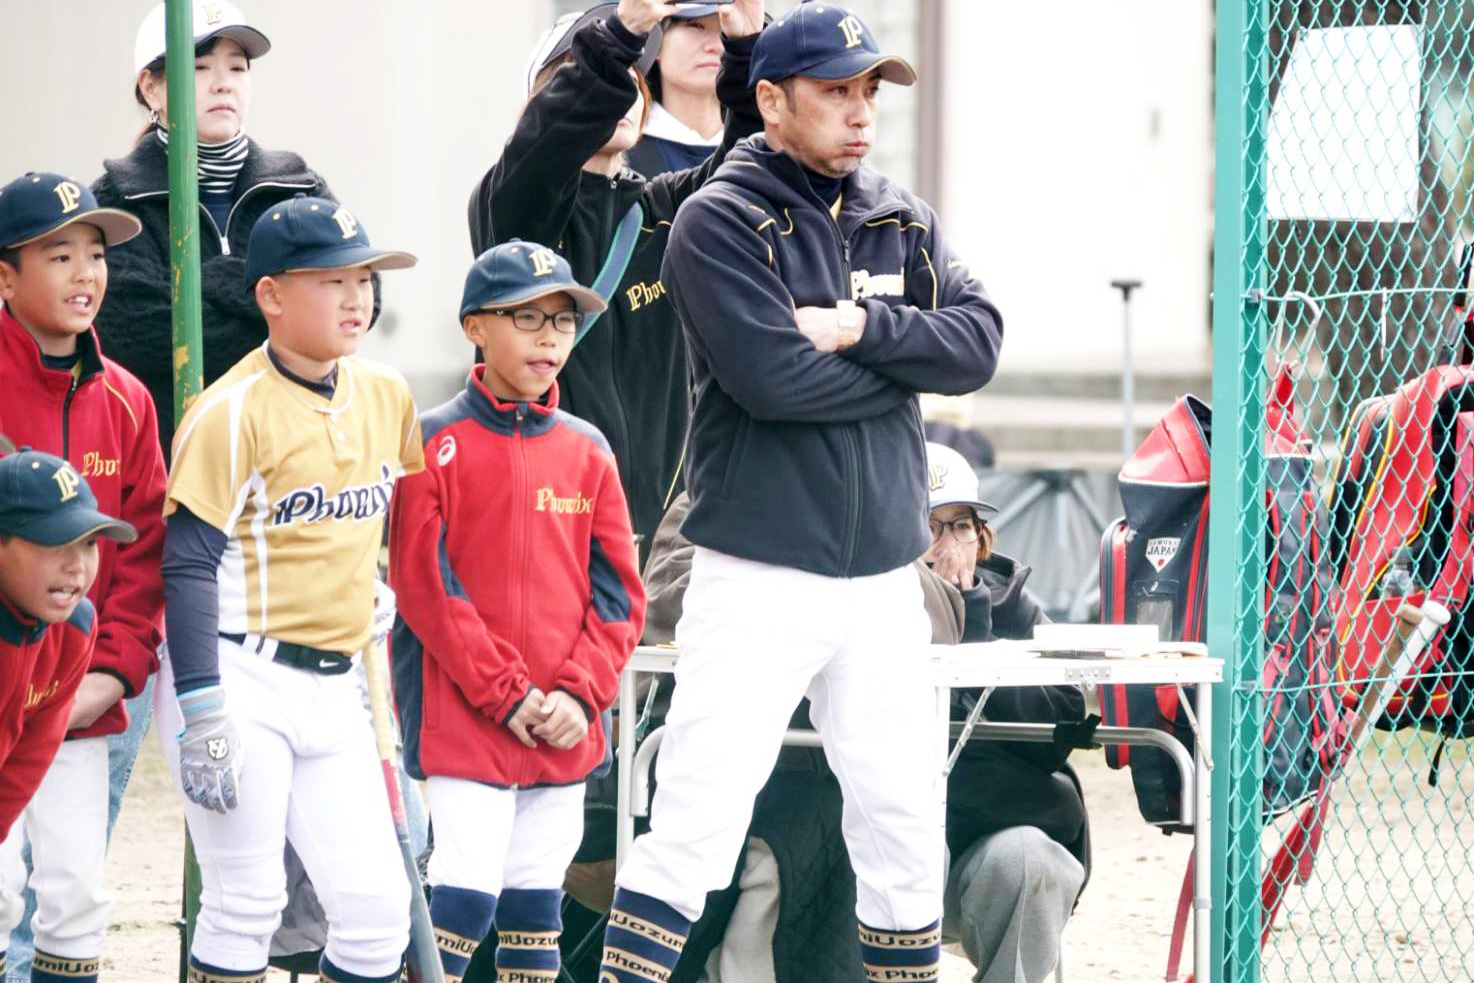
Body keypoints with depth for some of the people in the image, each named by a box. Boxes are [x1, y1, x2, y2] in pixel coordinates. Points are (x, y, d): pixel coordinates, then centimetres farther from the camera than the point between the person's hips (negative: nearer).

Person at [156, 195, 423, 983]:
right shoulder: (234, 411, -12)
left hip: (333, 686, 6)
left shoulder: (388, 398, 8)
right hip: (241, 678, -6)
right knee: (246, 903, -5)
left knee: (378, 909, 2)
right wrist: (202, 715, -20)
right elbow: (189, 564, -15)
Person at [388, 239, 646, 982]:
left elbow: (618, 592, 7)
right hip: (465, 719, -5)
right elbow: (425, 587, -10)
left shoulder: (586, 451, 10)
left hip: (564, 726, 5)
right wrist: (508, 694, -13)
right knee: (466, 891, -12)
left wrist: (577, 694, -7)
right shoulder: (438, 443, -4)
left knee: (537, 899, 10)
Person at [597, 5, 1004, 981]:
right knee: (696, 820, -12)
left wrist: (863, 328, -14)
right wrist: (905, 364, -6)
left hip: (882, 581, 6)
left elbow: (979, 343, 0)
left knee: (906, 824, 10)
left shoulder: (904, 220, 11)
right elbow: (775, 379, -19)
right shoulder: (722, 221, -7)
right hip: (759, 579, -6)